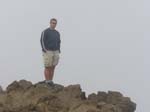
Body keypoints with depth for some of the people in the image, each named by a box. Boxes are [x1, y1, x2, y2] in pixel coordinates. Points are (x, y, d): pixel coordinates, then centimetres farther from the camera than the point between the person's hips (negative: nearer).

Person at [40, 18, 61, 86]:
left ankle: (51, 81, 10)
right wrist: (45, 51, -18)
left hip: (55, 52, 6)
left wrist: (58, 52, 8)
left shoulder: (57, 33, 13)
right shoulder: (45, 32, -6)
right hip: (47, 52, -6)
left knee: (53, 67, 5)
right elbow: (42, 41, -11)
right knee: (47, 67, -4)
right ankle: (47, 82, 1)